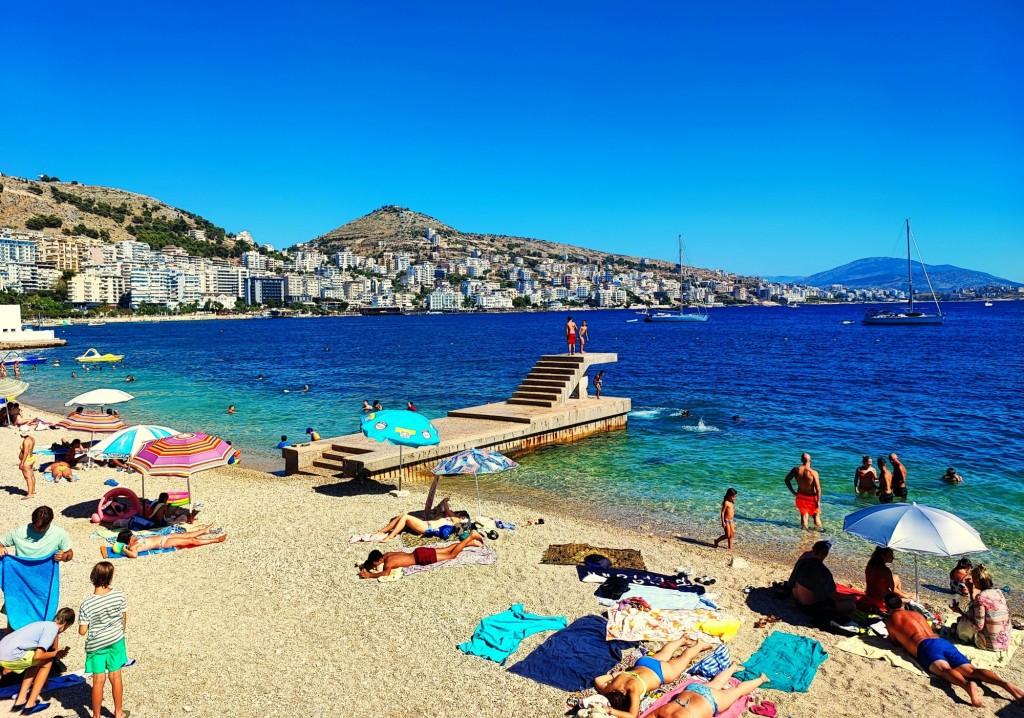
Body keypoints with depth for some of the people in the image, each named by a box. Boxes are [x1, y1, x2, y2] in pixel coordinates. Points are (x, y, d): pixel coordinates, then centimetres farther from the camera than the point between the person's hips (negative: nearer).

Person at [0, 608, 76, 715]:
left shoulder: (45, 624, 22)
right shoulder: (52, 628, -6)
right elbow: (38, 656, -15)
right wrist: (56, 654, 1)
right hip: (11, 656, -9)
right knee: (47, 662, 8)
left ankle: (20, 701, 26)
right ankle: (30, 705, 9)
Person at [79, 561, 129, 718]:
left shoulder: (86, 604, -21)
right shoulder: (119, 595, -15)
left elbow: (82, 631, -15)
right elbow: (124, 618, -2)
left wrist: (90, 623, 6)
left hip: (96, 645, -2)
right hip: (116, 641, 2)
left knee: (98, 680, 10)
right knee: (116, 677, 13)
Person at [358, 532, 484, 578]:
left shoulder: (388, 561, -24)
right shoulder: (386, 554, -1)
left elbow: (386, 573, -43)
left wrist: (370, 575, -33)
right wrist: (366, 564, 8)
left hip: (422, 557, -8)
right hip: (419, 552, 8)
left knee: (452, 555, 2)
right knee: (447, 550, 18)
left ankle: (470, 537, 7)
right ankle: (471, 543, 26)